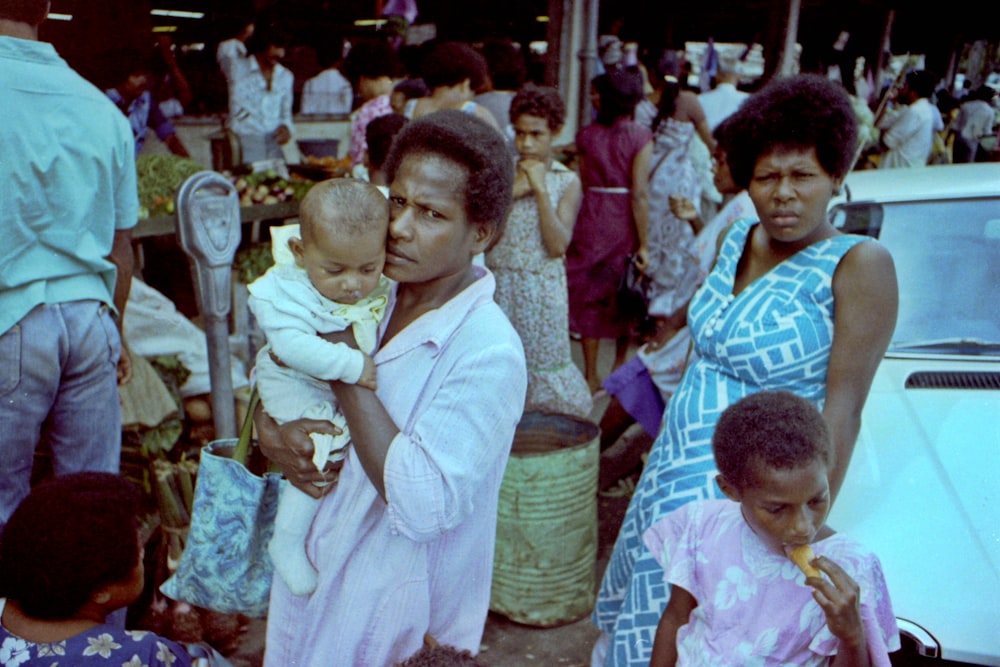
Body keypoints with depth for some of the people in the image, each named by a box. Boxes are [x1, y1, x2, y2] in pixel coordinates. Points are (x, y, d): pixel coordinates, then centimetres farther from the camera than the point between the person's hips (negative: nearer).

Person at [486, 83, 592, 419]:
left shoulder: (567, 181, 0)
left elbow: (558, 246, -11)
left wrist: (540, 188, -12)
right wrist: (512, 190, -11)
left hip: (541, 293, -2)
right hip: (498, 287, 2)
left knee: (542, 368, 4)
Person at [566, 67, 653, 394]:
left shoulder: (587, 135, 0)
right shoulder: (639, 136, -10)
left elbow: (584, 184, 6)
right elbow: (639, 193, -15)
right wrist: (642, 243, -12)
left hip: (592, 219, 2)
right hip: (625, 222, -2)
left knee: (589, 293, 9)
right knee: (625, 294, 16)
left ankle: (591, 375, 13)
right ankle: (620, 367, 28)